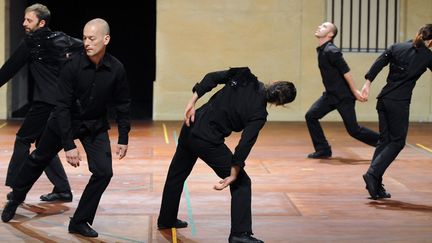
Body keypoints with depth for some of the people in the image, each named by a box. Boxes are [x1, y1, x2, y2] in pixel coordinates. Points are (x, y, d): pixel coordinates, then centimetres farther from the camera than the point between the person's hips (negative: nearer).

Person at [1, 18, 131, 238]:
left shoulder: (116, 69, -18)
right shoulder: (73, 66, -25)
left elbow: (123, 105, -4)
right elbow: (63, 106, -23)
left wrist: (123, 139, -3)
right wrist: (69, 145, -26)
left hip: (95, 125, 2)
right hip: (66, 121, -1)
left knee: (104, 172, -11)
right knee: (38, 159, 14)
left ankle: (80, 221, 5)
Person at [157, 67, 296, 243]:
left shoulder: (245, 77, -2)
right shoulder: (258, 114, -13)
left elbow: (211, 78, -4)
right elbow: (244, 146, -17)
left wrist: (192, 102, -1)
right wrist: (233, 175, -10)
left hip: (191, 127, 7)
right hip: (208, 141, -7)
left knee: (177, 173, 26)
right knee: (241, 183, 6)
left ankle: (166, 219, 42)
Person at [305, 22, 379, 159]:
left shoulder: (331, 51, -20)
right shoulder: (321, 50, 9)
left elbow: (346, 71, -21)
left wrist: (355, 92, -18)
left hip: (343, 96, -8)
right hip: (331, 95, 8)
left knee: (353, 130, -3)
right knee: (311, 116, -2)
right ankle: (323, 150, 5)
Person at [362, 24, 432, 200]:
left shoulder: (397, 47, 10)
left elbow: (379, 63, 2)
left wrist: (367, 83, 1)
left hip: (384, 99, 6)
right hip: (400, 102, -6)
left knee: (384, 140, 12)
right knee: (397, 141, 4)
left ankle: (376, 185, 7)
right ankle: (373, 174, -13)